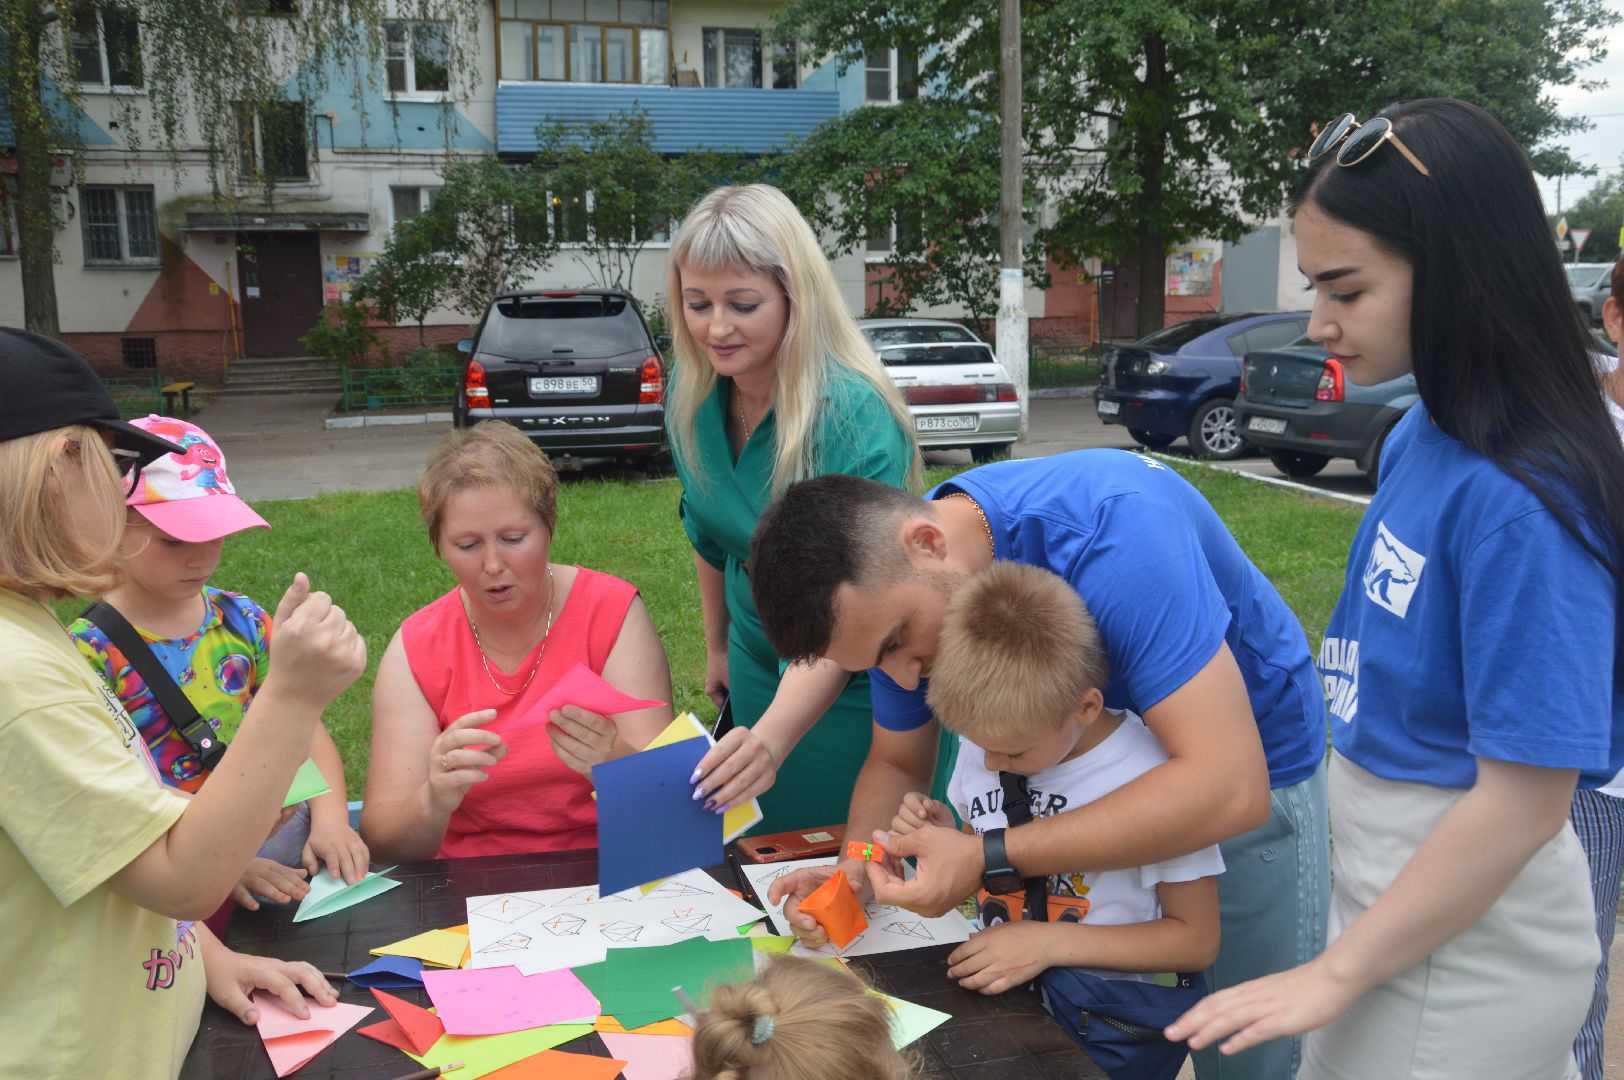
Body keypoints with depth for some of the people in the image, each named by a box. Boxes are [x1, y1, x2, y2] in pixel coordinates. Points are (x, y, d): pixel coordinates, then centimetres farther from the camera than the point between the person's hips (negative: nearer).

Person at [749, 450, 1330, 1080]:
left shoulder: (1109, 526, -38)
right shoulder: (894, 584, -16)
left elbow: (1230, 789, -42)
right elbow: (896, 765, -2)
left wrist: (988, 859, -43)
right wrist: (854, 871, -22)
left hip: (1251, 763, -4)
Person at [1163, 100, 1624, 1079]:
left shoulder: (1519, 497, -26)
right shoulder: (1421, 437, 0)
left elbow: (1525, 799, -24)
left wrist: (1336, 974, -17)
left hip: (1459, 952, -8)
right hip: (1401, 896, 8)